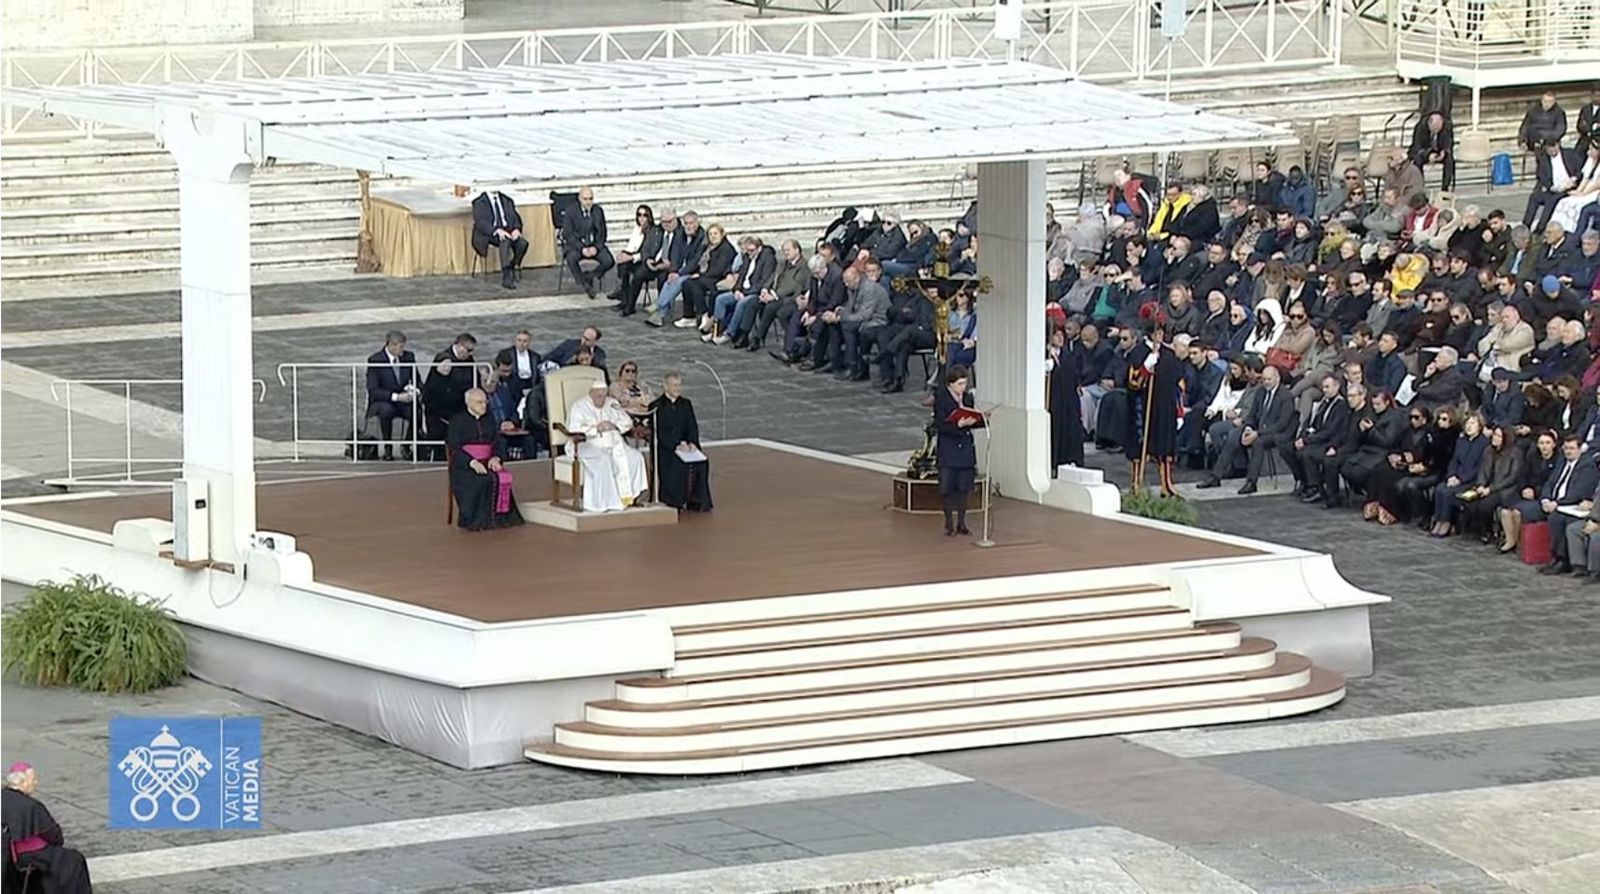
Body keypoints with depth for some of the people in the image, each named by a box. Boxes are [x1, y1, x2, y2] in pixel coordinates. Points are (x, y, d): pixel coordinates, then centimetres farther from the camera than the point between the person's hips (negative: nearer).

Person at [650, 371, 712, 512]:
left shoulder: (686, 404, 16)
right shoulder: (656, 406, -2)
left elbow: (692, 427, 8)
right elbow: (659, 433, -11)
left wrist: (692, 443, -13)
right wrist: (676, 446, -24)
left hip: (685, 446, 4)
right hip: (665, 447, -4)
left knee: (701, 462, -22)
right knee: (676, 463, -32)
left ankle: (695, 501, -16)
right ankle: (673, 502, -21)